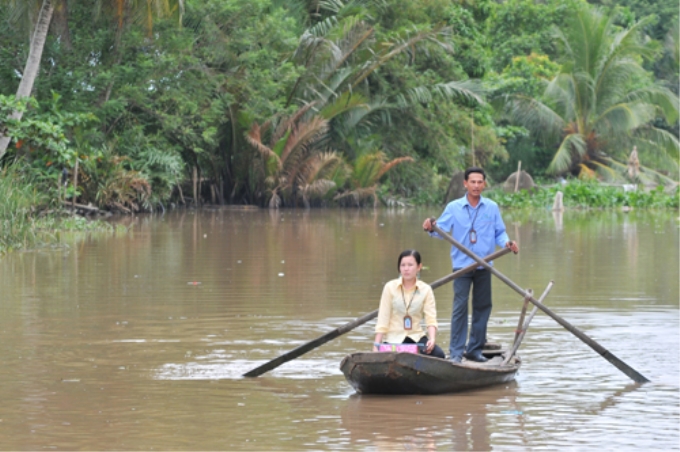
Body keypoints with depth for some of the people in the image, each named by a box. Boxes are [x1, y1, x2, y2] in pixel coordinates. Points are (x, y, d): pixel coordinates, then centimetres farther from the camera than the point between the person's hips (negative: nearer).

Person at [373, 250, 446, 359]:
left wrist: (432, 339, -25)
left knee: (439, 355, -26)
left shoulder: (425, 289, 3)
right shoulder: (390, 287, 0)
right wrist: (376, 345, -11)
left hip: (416, 336, 1)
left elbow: (431, 319, -7)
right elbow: (382, 319, -3)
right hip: (394, 338, -1)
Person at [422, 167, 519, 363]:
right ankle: (456, 351, -8)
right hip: (462, 264, -3)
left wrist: (507, 243, -12)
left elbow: (499, 233, 8)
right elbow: (442, 229, -3)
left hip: (484, 265, 3)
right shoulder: (453, 208, 2)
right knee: (460, 307, -10)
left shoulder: (492, 207, 6)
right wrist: (431, 229, -25)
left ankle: (475, 349, 18)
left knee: (482, 307, 8)